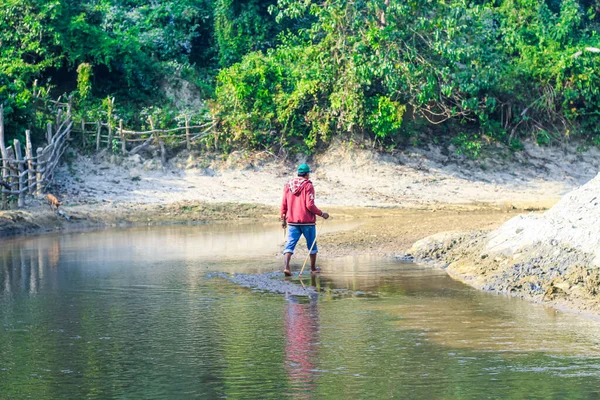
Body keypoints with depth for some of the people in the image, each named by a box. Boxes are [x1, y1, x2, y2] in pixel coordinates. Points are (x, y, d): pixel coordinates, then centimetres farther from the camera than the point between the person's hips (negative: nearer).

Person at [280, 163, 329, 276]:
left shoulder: (288, 185, 7)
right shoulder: (308, 186, -9)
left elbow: (284, 204, 7)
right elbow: (310, 205, -16)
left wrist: (283, 219, 16)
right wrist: (322, 214, -5)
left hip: (292, 221, 4)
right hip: (307, 221, -4)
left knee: (290, 244, -2)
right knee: (312, 245, 13)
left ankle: (286, 267, -22)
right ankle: (313, 268, 24)